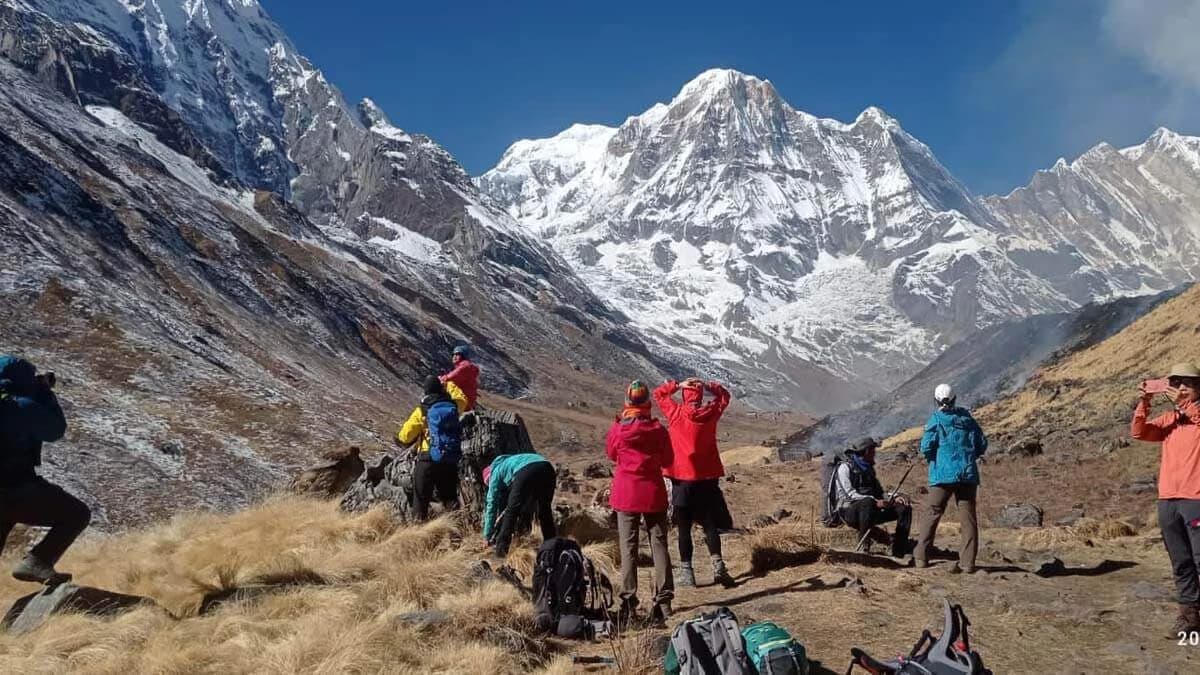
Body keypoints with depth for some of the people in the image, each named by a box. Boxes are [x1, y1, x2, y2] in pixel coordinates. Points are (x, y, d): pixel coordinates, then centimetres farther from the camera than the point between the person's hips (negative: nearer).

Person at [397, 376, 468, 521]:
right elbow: (462, 399, 28)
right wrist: (449, 384, 42)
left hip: (428, 461, -3)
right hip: (451, 462, 3)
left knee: (421, 498, 9)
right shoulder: (453, 406, 1)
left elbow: (405, 436, -4)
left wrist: (400, 439, 20)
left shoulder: (421, 411, -8)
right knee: (449, 497, 16)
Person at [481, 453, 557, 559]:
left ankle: (501, 550, 11)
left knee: (511, 512, 11)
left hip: (526, 471, -6)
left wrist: (488, 535, 33)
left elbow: (491, 504, 27)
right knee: (545, 512, 23)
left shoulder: (495, 472, 28)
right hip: (547, 468, 6)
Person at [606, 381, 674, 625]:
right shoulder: (658, 429, -5)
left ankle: (628, 601, 3)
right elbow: (667, 460, 5)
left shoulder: (617, 429, -8)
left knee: (628, 547, 5)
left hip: (626, 494, 0)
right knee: (659, 544, 7)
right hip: (654, 493, 0)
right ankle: (663, 598, 3)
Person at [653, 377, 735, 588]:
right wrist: (706, 386, 6)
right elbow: (724, 395, 18)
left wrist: (678, 385, -1)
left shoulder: (675, 413, -5)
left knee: (684, 527, 5)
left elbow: (658, 394, 10)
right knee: (710, 524, 9)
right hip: (707, 477, 1)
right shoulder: (710, 412, -1)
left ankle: (686, 572, 5)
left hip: (681, 478, -1)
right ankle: (718, 565, -4)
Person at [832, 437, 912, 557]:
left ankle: (899, 552, -12)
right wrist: (875, 502, -28)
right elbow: (850, 494, -17)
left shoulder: (868, 468, 20)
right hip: (850, 510, -8)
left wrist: (894, 497, 0)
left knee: (904, 508, -7)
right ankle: (864, 544, -31)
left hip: (872, 510, 8)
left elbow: (879, 492, 21)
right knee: (868, 502, -40)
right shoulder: (845, 467, -5)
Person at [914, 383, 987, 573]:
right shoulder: (967, 418, 10)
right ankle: (968, 562, 3)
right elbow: (982, 445, 10)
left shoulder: (936, 419, -4)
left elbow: (926, 447, -11)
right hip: (968, 474, 4)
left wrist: (929, 456, 10)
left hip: (943, 474, -3)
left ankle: (921, 557, 3)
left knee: (931, 514, 4)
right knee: (968, 518, 5)